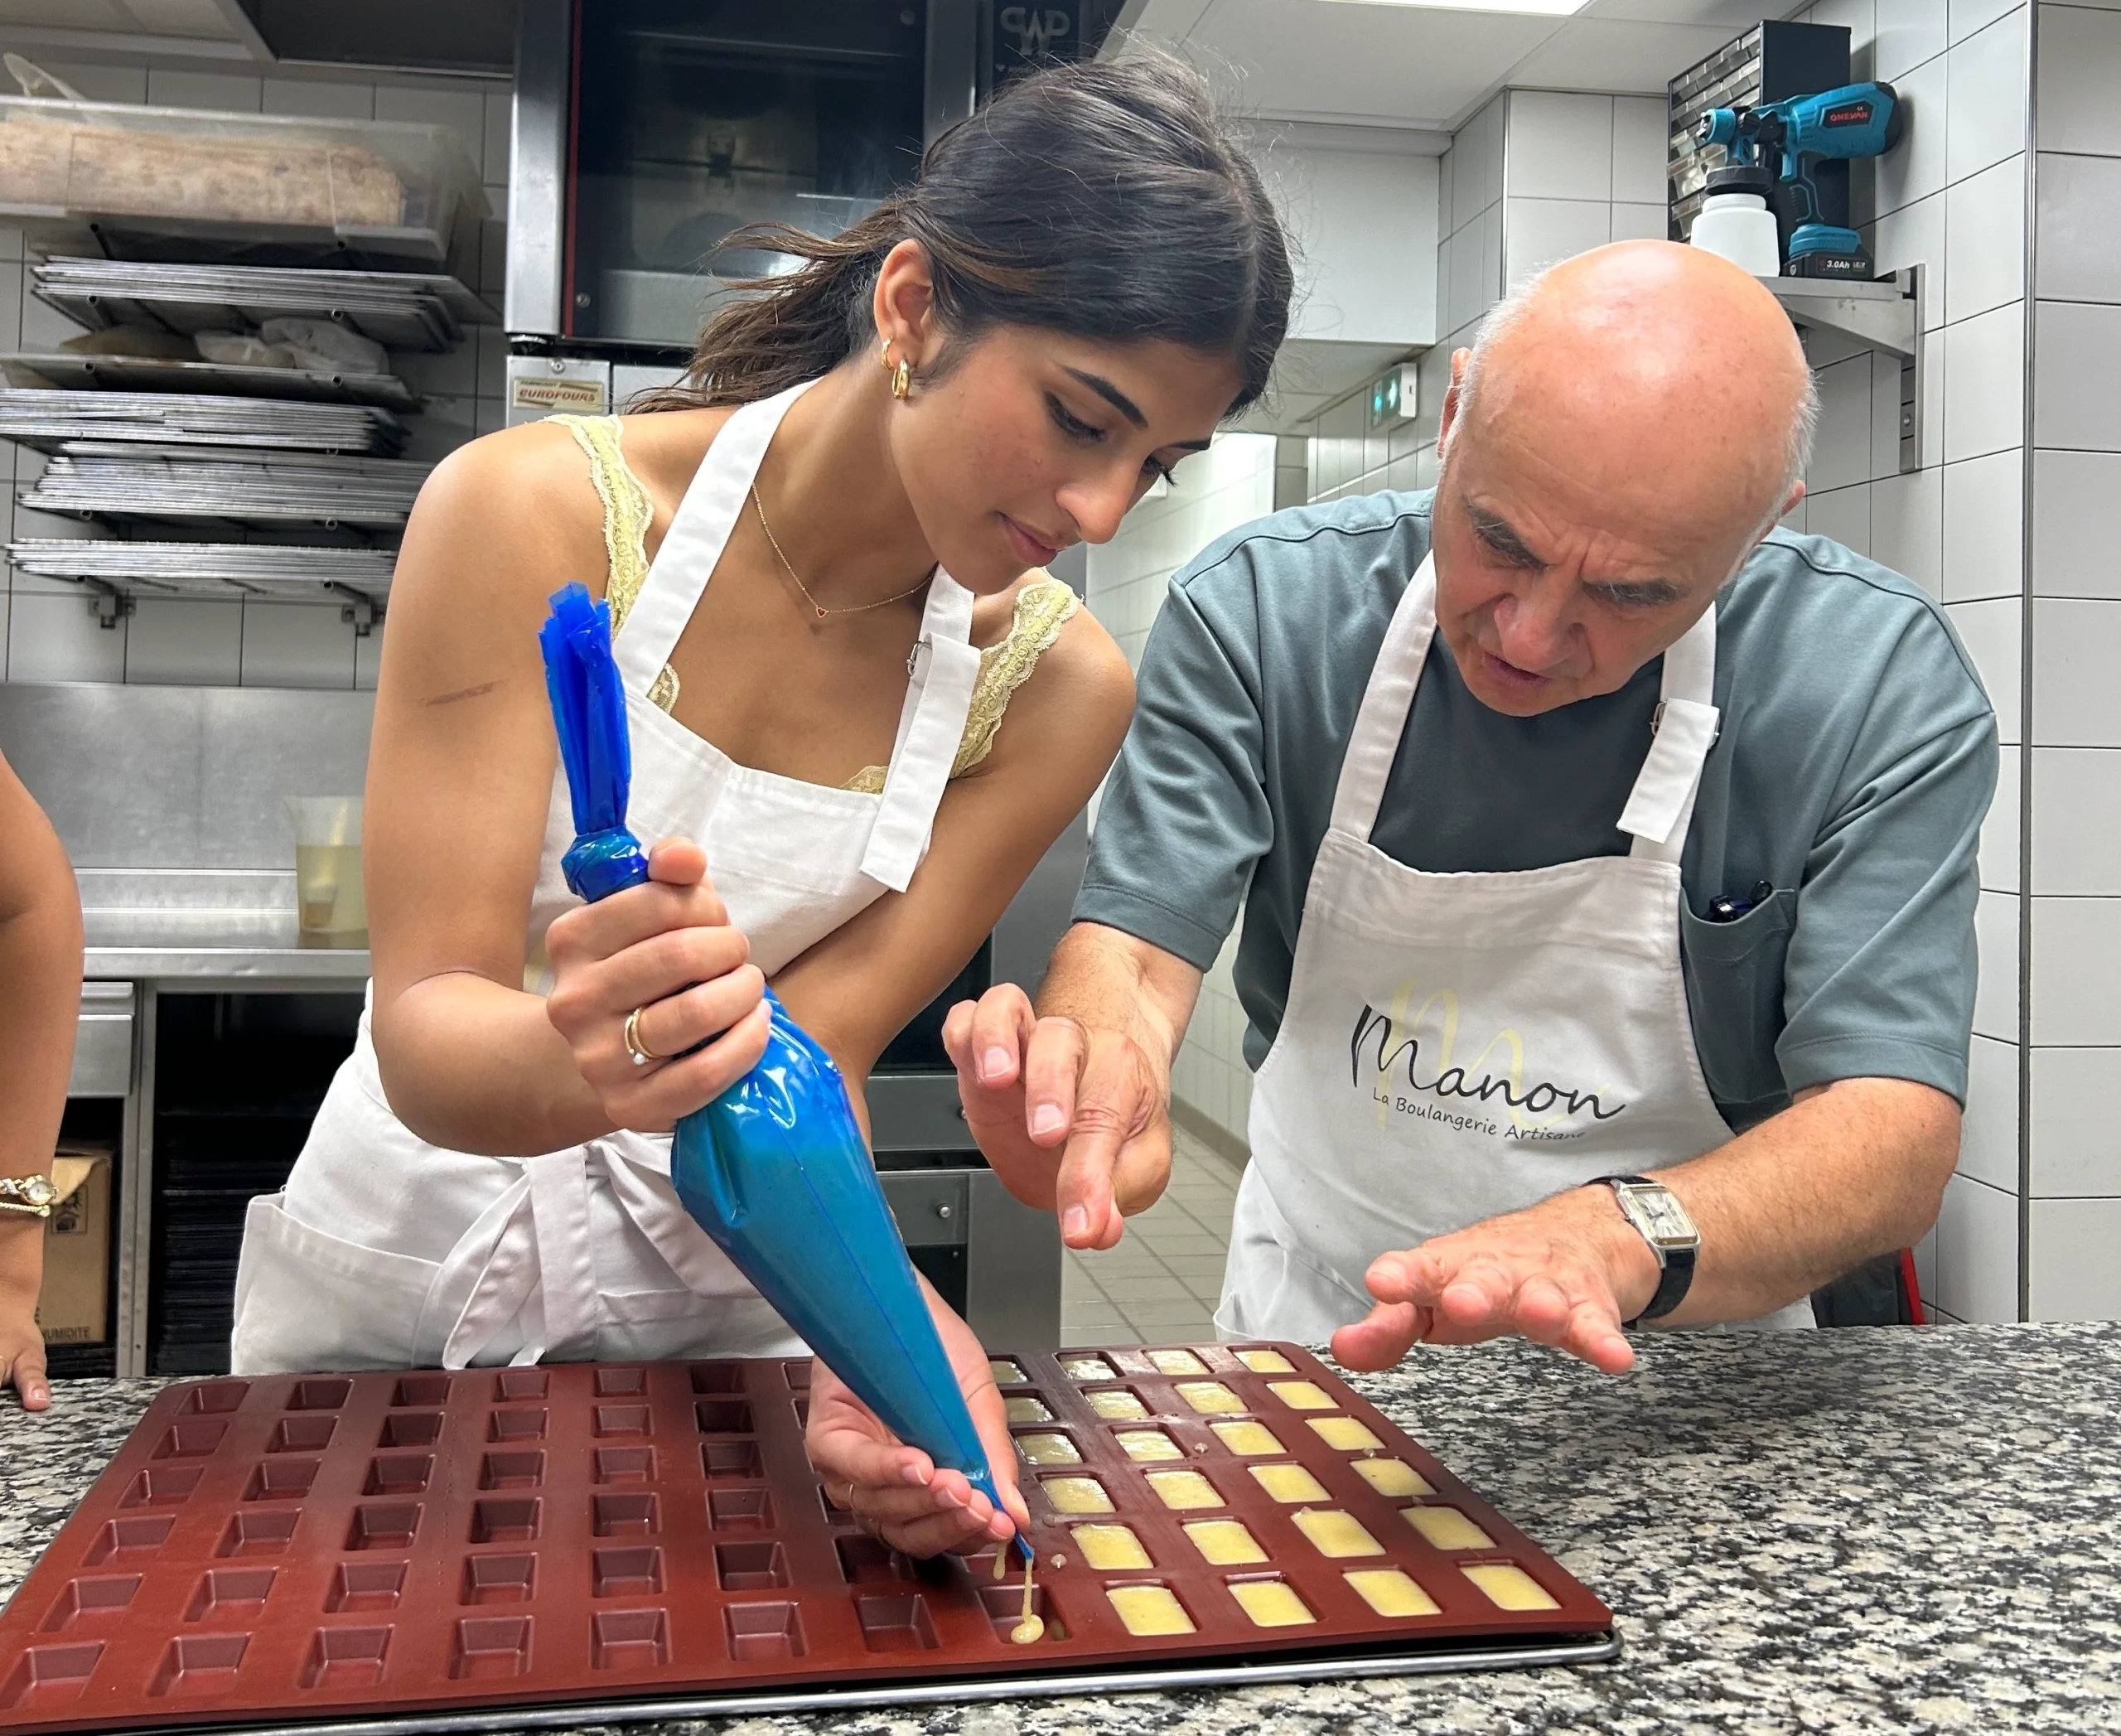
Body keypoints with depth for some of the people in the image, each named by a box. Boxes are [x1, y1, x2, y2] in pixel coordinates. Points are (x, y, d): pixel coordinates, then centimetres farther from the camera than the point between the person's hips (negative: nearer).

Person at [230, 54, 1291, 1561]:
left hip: (715, 1316, 1)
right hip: (396, 1280, -1)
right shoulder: (535, 514, -20)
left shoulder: (1051, 689, -12)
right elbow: (426, 1031, -22)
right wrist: (584, 1056, -44)